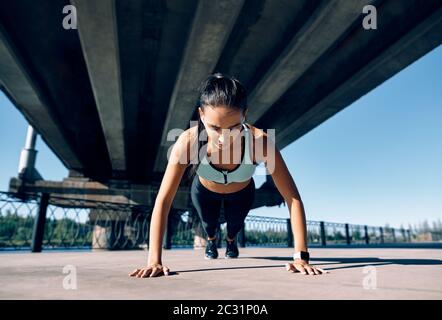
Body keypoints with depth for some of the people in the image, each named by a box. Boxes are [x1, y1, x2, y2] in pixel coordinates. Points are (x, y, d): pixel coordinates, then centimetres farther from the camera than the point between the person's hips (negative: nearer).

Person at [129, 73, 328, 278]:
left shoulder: (260, 142, -43)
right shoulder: (188, 142, -42)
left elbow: (293, 198, -38)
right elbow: (163, 201, -38)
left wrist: (301, 256, -40)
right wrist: (154, 260, -41)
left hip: (242, 192, 0)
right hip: (204, 191, 0)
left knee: (235, 223, 19)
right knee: (209, 223, 20)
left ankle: (231, 240, 60)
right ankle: (211, 240, 60)